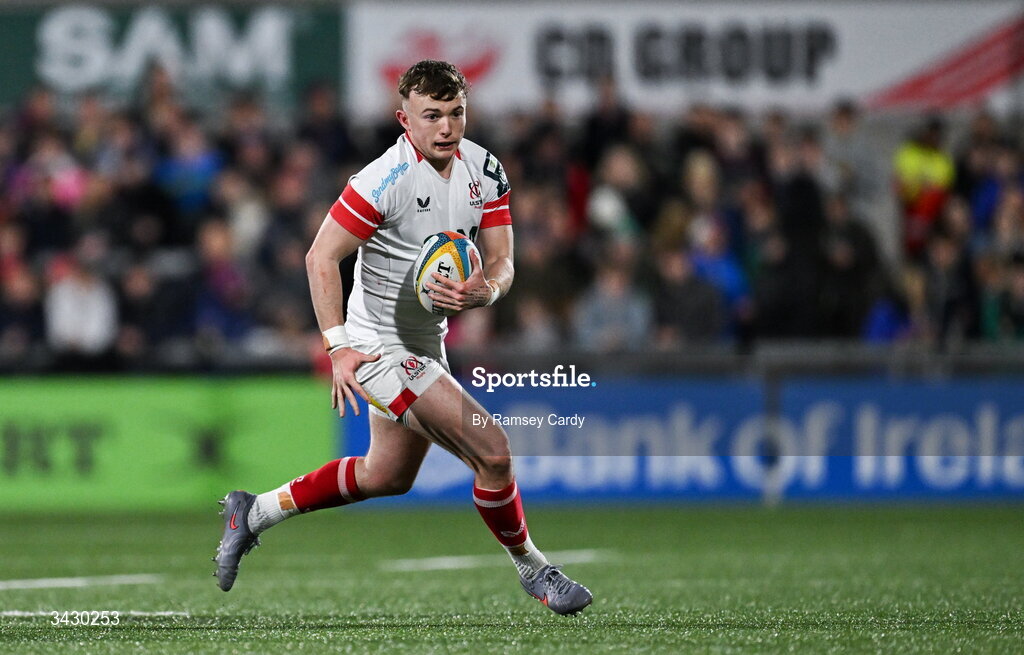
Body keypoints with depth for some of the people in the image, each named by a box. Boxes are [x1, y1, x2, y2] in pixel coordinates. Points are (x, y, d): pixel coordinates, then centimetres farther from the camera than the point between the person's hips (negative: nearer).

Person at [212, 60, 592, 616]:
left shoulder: (484, 169, -2)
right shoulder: (386, 179, -23)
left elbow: (501, 260, -1)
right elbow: (321, 257, -20)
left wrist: (485, 291, -25)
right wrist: (337, 346, -27)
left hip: (427, 348, 9)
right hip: (380, 349, -9)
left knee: (387, 477, 24)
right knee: (492, 452, -15)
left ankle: (256, 512, 37)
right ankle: (532, 571, 6)